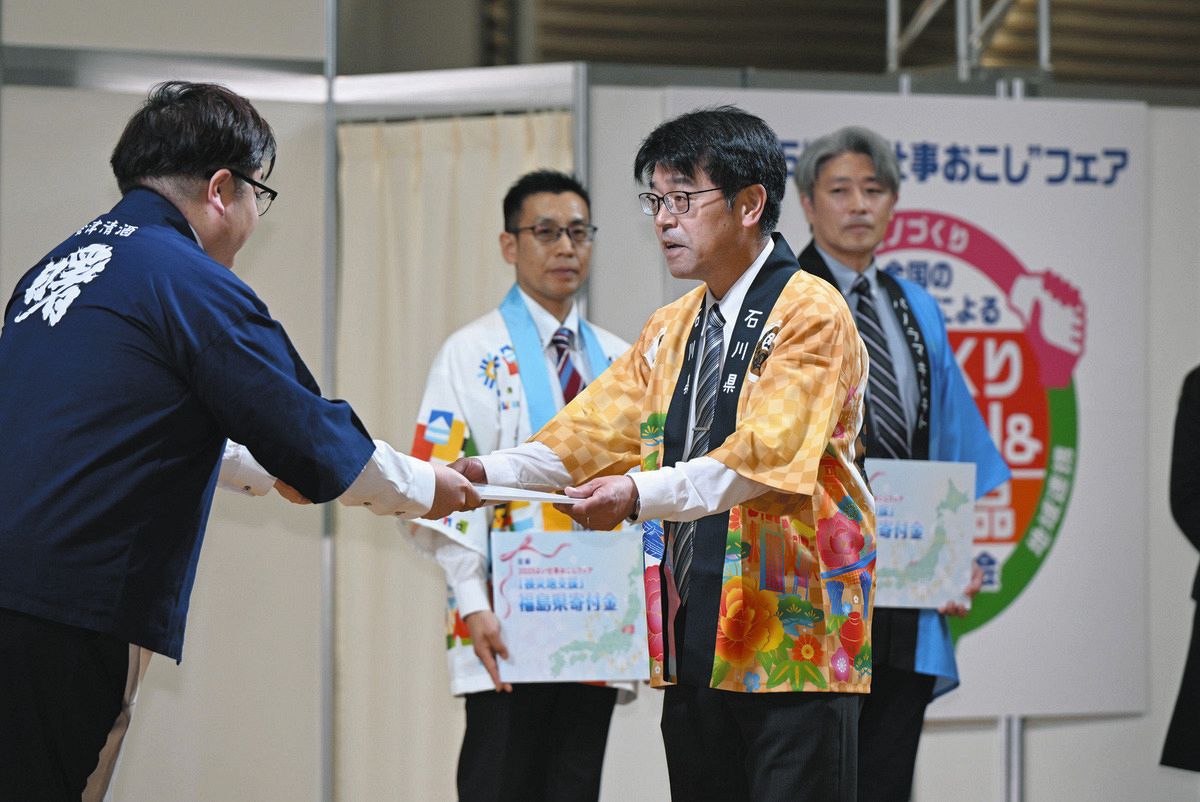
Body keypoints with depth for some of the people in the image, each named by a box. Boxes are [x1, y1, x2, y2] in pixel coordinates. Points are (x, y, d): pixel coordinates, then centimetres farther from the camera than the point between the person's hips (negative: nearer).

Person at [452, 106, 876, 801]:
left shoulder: (812, 315, -8)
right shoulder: (672, 330, 18)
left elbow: (765, 454, -21)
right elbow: (594, 431, 11)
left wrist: (641, 494, -33)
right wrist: (488, 473, -6)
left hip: (791, 636, -7)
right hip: (694, 638, 7)